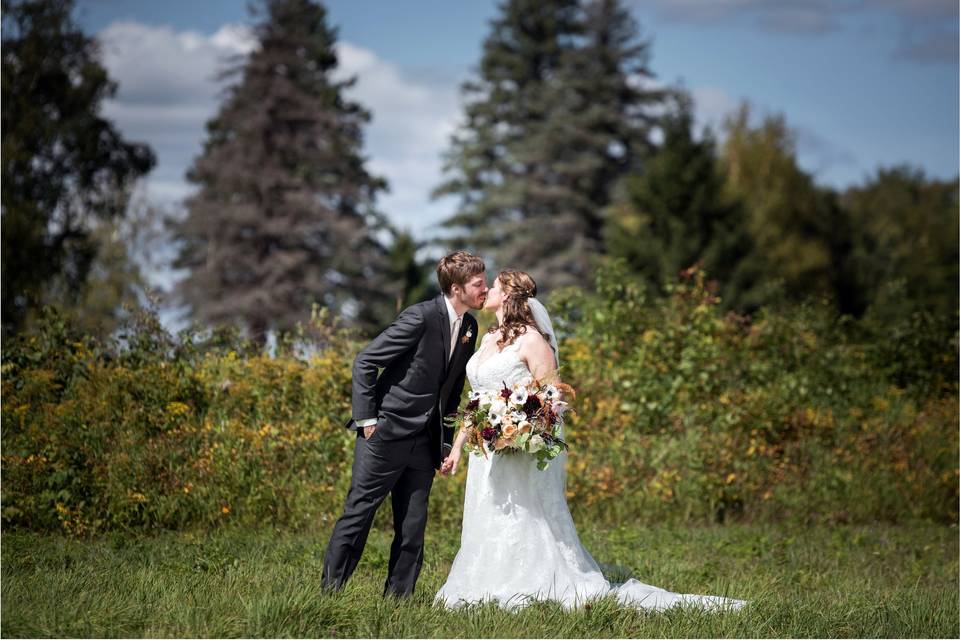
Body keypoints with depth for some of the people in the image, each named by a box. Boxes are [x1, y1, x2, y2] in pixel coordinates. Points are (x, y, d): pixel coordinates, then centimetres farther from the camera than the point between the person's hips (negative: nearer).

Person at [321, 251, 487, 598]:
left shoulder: (470, 327, 7)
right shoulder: (420, 317, -16)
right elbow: (364, 362, -13)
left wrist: (446, 440, 12)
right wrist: (367, 419, -14)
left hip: (424, 441, 7)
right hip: (386, 435, -7)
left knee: (413, 527, 6)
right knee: (358, 513, -3)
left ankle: (398, 596, 12)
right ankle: (329, 589, 3)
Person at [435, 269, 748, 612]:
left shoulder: (532, 339, -10)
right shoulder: (488, 339, 15)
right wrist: (458, 444, 17)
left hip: (524, 452, -8)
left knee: (526, 529, -9)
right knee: (485, 530, 8)